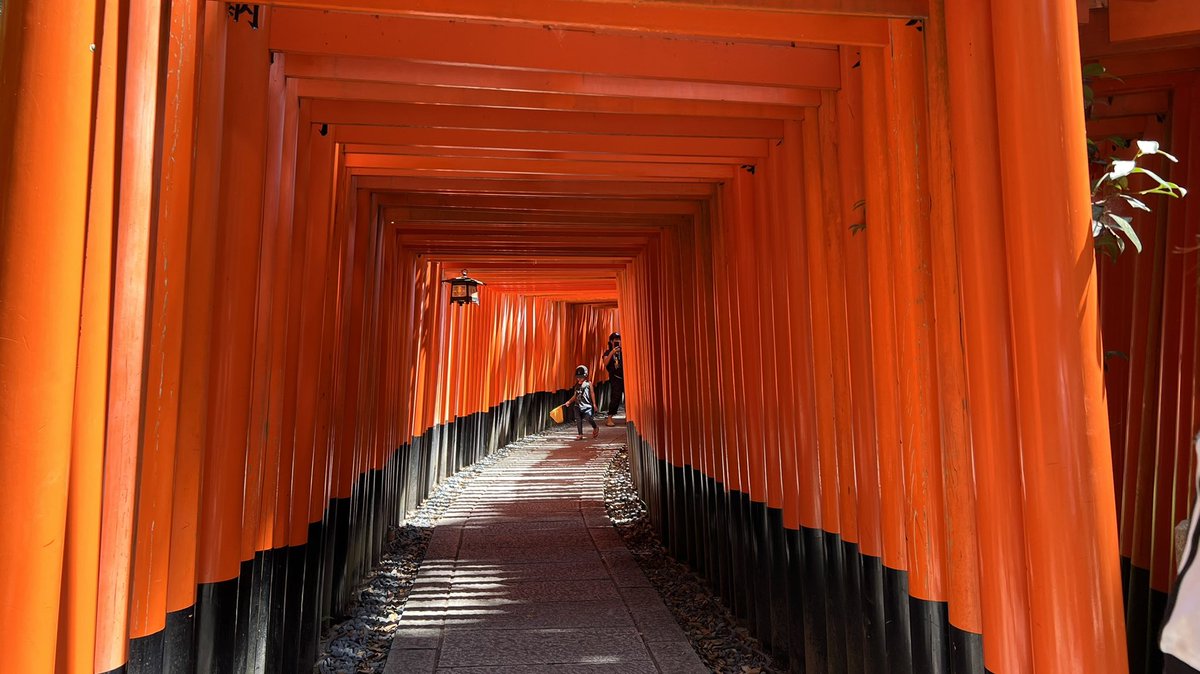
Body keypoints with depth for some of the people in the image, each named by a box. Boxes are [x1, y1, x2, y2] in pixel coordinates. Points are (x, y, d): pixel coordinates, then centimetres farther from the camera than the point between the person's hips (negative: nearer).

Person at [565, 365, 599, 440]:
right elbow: (575, 396, 16)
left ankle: (595, 428, 15)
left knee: (589, 418, -14)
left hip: (587, 405, -4)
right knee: (579, 420, 2)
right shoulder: (577, 385, 10)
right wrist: (569, 402, 8)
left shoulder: (588, 384, -1)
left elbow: (592, 394, 0)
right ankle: (580, 434, 10)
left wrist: (594, 404, -2)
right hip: (578, 405, 5)